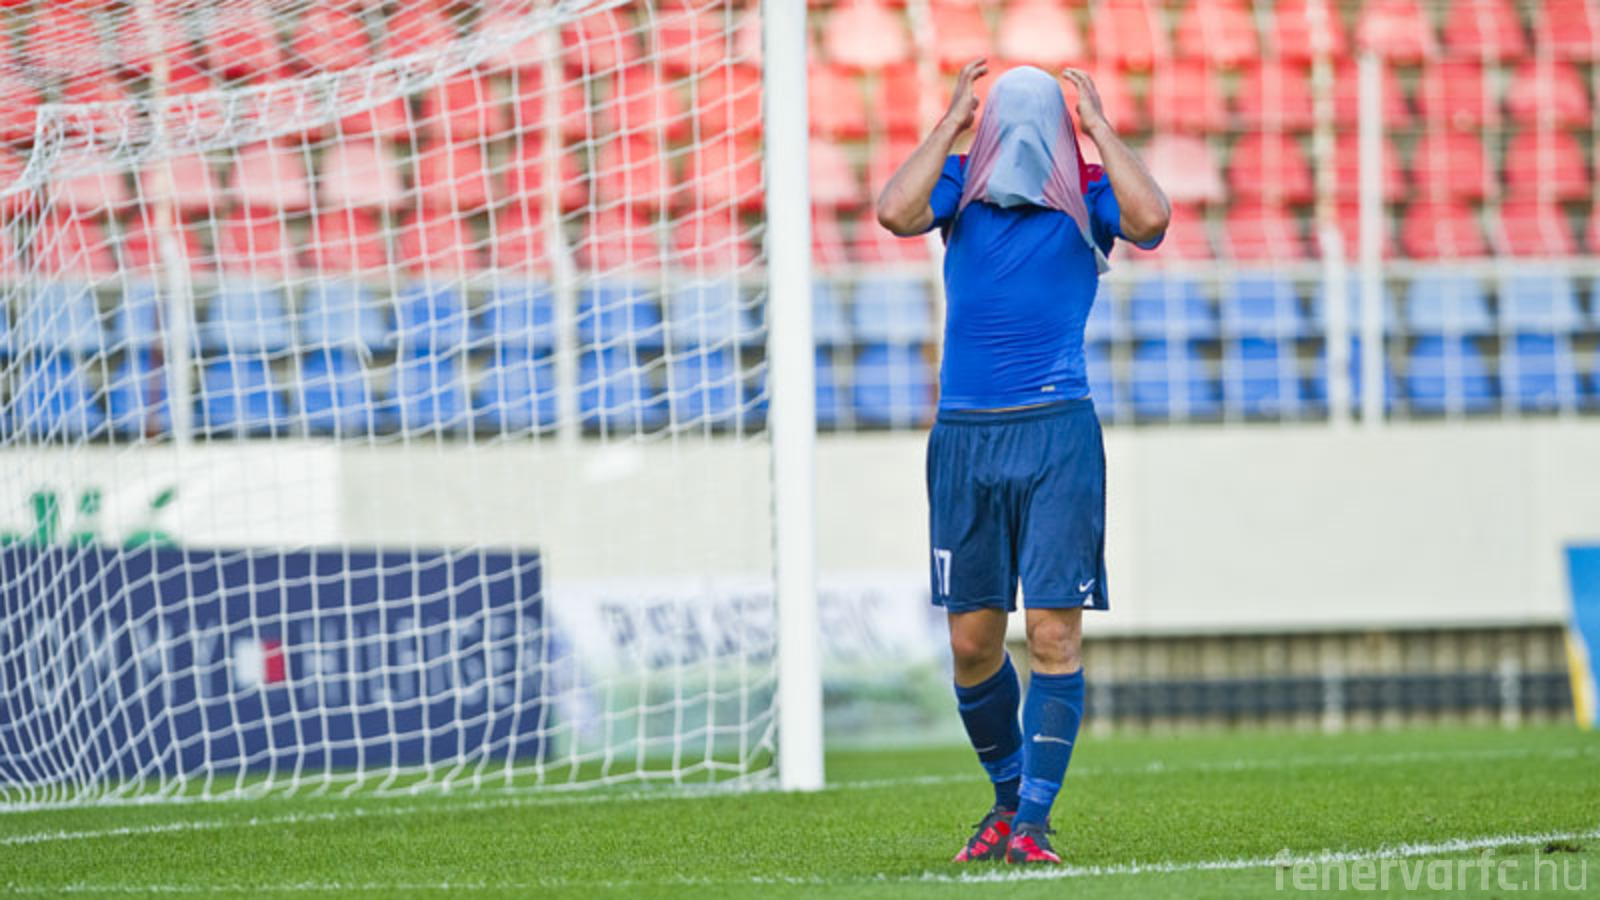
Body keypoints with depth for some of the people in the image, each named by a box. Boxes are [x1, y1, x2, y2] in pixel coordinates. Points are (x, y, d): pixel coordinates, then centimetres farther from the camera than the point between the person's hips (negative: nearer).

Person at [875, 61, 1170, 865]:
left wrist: (1099, 128, -11)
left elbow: (1150, 219, -21)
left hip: (1057, 434, -2)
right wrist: (951, 124, -9)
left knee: (1053, 633, -9)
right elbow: (894, 212, -16)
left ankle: (1031, 825, -8)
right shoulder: (962, 184, 4)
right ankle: (1010, 795, 27)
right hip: (964, 436, 2)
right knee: (972, 641, 6)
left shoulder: (1087, 195, 0)